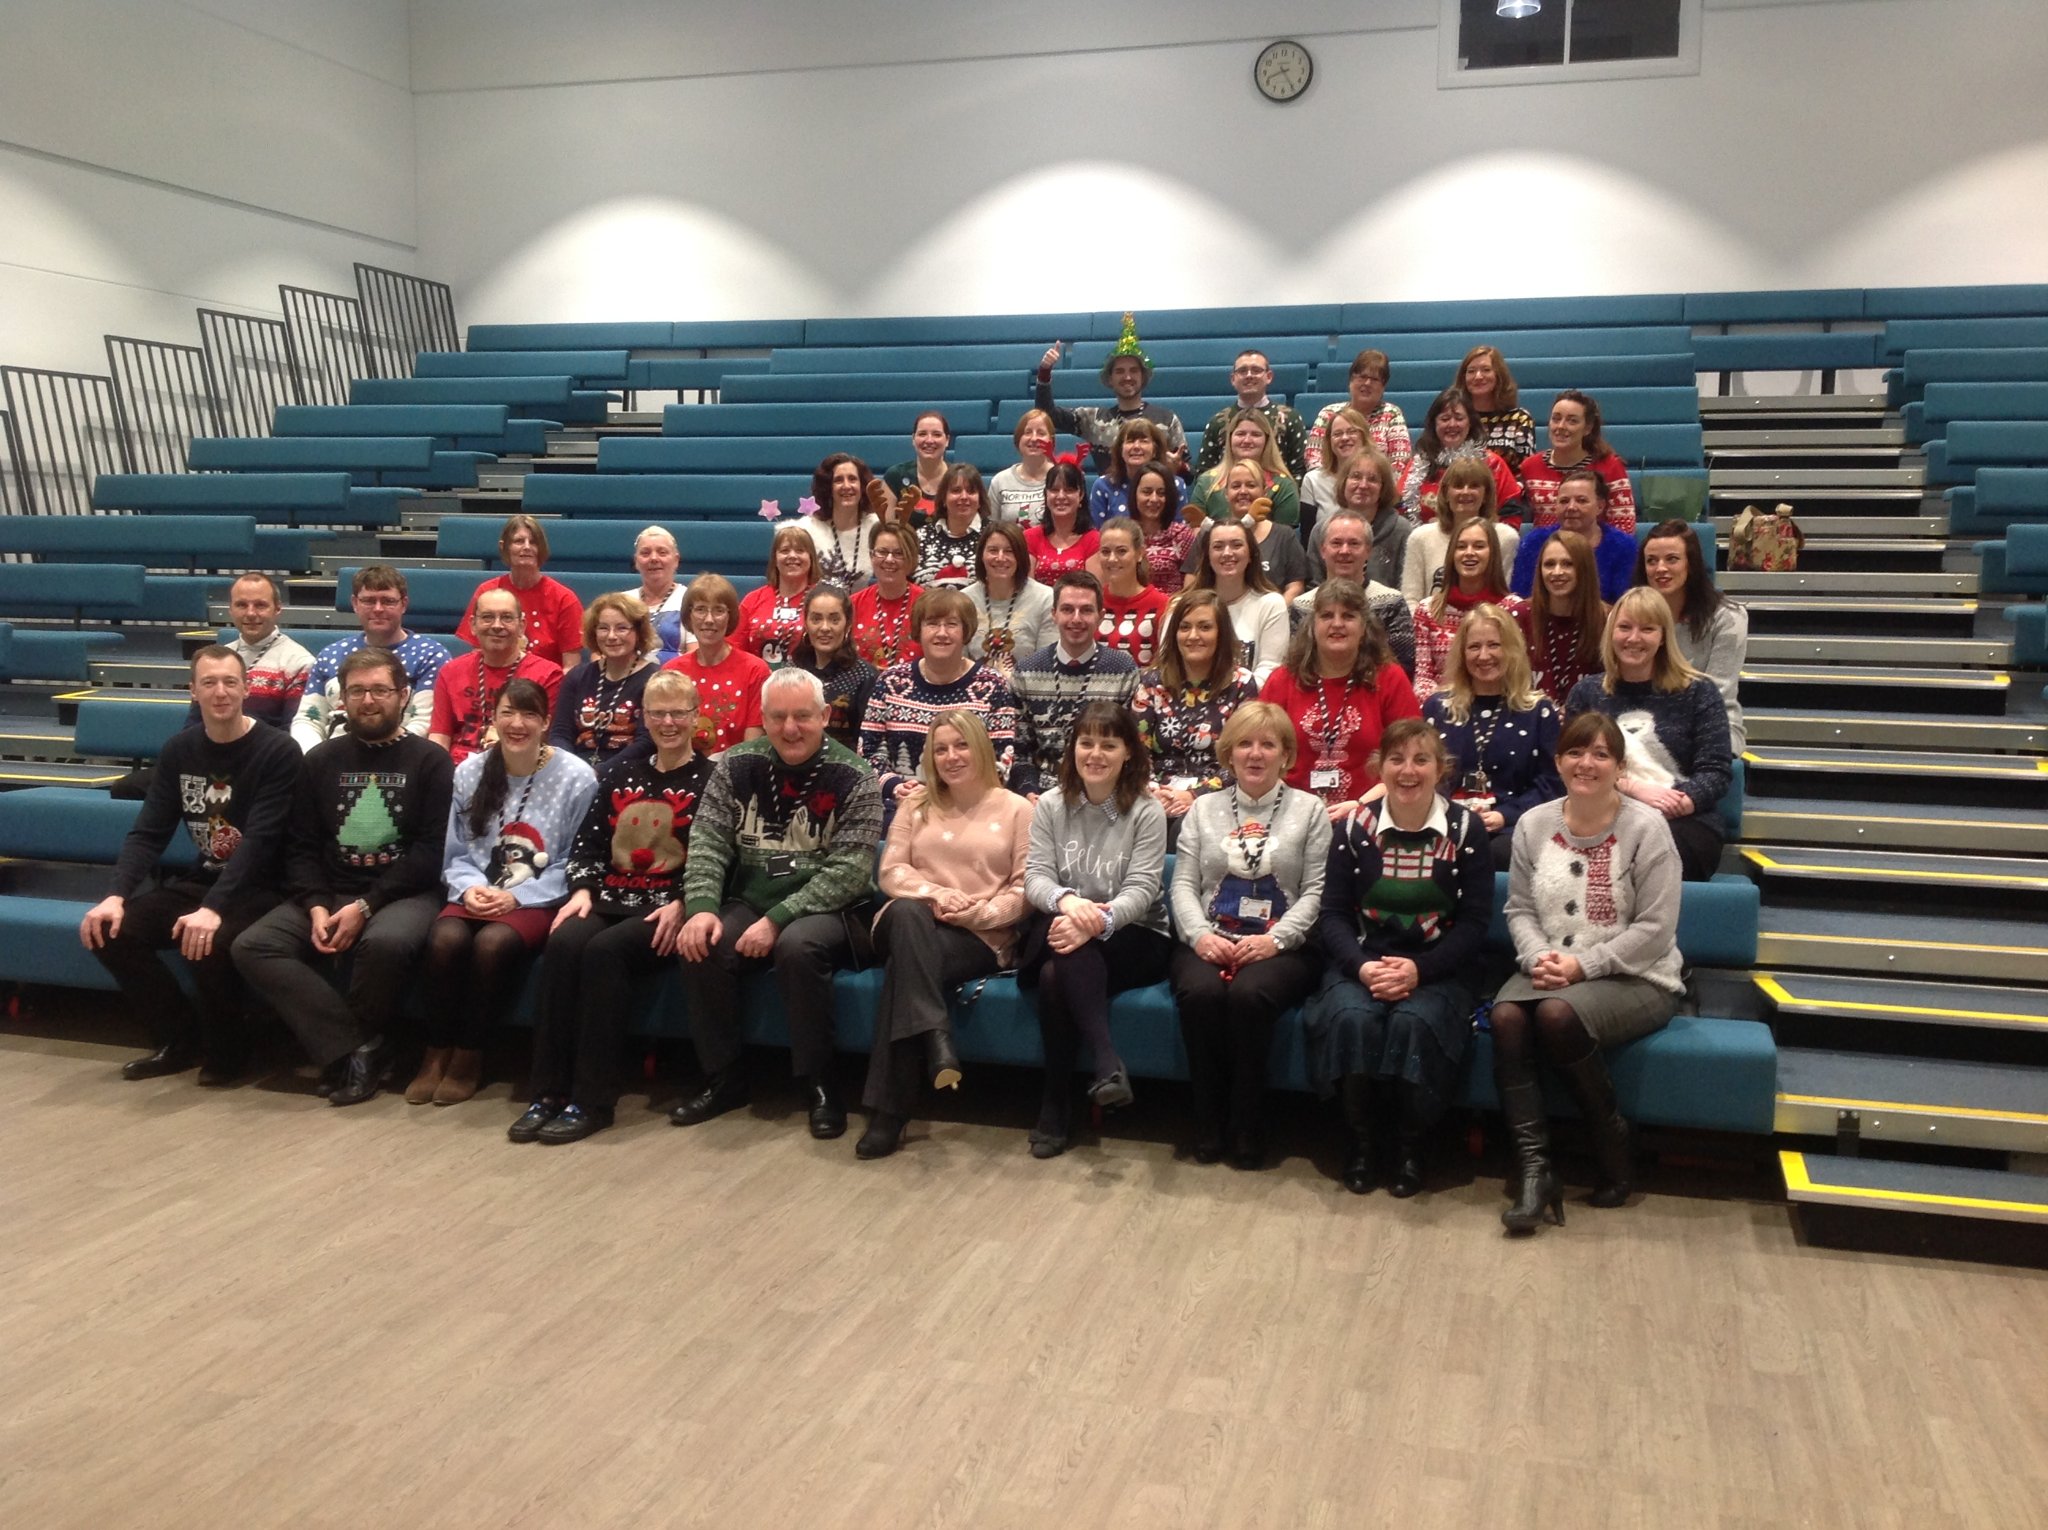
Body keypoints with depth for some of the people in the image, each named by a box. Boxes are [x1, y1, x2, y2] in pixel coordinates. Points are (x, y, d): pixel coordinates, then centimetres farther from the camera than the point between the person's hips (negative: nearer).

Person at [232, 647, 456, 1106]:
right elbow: (301, 847, 9)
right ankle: (357, 1049, -21)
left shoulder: (430, 760, 2)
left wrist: (365, 905, -17)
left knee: (385, 943, -37)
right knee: (251, 947, -20)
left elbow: (432, 849, -8)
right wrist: (316, 905, -11)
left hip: (404, 893, -4)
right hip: (329, 893, 4)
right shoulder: (321, 760, 14)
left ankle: (344, 1052, -11)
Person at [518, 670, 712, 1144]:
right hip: (610, 897, 4)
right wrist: (582, 889, -3)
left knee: (603, 950, -32)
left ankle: (593, 1099, -26)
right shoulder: (620, 770, 19)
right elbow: (586, 841, 14)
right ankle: (548, 1092, -24)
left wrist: (682, 904, -19)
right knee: (564, 942, -28)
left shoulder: (711, 778, 4)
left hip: (668, 909, -4)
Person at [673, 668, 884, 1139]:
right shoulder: (736, 766, 3)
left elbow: (848, 871, -15)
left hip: (826, 911, -3)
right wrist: (701, 906, -21)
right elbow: (707, 843, -2)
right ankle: (723, 1078, -7)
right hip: (750, 904, 4)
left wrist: (779, 918, -25)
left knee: (798, 946, -35)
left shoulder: (853, 778, -8)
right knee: (701, 945, -25)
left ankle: (819, 1084, -18)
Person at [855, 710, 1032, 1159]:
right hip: (912, 926, 2)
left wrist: (979, 913, -15)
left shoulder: (1016, 809, 9)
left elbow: (1027, 887, 1)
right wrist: (934, 894, -13)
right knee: (909, 912, -37)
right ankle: (935, 1038, -45)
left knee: (906, 968, -34)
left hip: (983, 937, -2)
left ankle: (888, 1111, -33)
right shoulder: (916, 807, 18)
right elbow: (890, 872, 7)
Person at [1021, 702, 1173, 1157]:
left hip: (1134, 937, -2)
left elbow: (1141, 890, -13)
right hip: (1060, 930, 2)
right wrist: (1066, 900, -29)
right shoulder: (1050, 805, 7)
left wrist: (1096, 922, -34)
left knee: (1058, 975, -33)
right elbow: (1035, 876, -3)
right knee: (1061, 955, -35)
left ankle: (1057, 1107, -28)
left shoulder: (1146, 812, -2)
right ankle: (1107, 1064, -37)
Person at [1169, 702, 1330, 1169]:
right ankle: (1208, 1121, -15)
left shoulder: (1309, 810, 9)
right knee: (1200, 992, -32)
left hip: (1281, 947, -2)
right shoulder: (1204, 809, 16)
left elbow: (1316, 891, 0)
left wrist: (1275, 939, -16)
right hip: (1210, 941, 2)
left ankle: (1246, 1125, -17)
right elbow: (1183, 885, 8)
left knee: (1249, 994, -34)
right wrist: (1200, 935, -12)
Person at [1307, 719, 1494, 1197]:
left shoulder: (1465, 830, -2)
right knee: (1352, 1017, -30)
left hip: (1438, 969, -1)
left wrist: (1418, 970, -19)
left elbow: (1474, 923, -5)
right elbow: (1333, 914, -1)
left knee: (1415, 1022, -32)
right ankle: (1361, 1140, -8)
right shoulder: (1354, 828, 1)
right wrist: (1362, 966, -20)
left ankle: (1410, 1147, -8)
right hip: (1363, 962, 1)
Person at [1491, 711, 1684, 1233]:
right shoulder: (1533, 824, 6)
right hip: (1550, 971, 4)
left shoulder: (1644, 828, -7)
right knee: (1506, 1016, -29)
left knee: (1558, 1013, -34)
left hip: (1634, 978, -4)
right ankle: (1534, 1170, -26)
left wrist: (1582, 965, -17)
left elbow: (1655, 929, -10)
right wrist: (1537, 957, -13)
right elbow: (1520, 909, 8)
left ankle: (1613, 1151, -10)